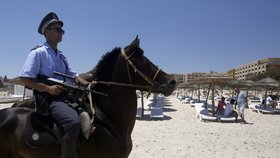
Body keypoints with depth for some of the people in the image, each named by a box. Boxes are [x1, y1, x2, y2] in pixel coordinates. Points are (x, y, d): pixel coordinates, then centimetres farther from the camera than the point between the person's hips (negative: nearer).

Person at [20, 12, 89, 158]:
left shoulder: (60, 55, 20)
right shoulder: (38, 52, -4)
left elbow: (73, 75, 21)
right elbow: (25, 78, -10)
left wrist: (87, 84, 2)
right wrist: (48, 88, -21)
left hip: (67, 96, 9)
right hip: (49, 98, -9)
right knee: (73, 122, -34)